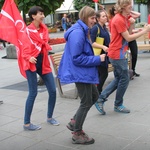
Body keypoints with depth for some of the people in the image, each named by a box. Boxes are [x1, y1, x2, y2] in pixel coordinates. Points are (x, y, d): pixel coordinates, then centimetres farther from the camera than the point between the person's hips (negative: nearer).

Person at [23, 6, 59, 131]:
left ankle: (50, 117, 26)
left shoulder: (44, 28, 9)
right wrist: (29, 57, -22)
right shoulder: (27, 30, -9)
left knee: (53, 91, 6)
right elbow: (22, 47, -7)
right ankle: (27, 123, 7)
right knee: (33, 93, -6)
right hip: (32, 63, -6)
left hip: (44, 63, 6)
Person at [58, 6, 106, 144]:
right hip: (80, 73, -10)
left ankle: (74, 121, 27)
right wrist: (97, 59, -19)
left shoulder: (83, 31, 11)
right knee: (86, 103, 1)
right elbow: (77, 58, -25)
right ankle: (77, 134, 18)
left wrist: (96, 58, 6)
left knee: (94, 96, 19)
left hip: (83, 72, 10)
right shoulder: (78, 33, -22)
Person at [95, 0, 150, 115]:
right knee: (124, 79, 2)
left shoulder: (123, 18, 11)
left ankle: (101, 99, 15)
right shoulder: (119, 20, -19)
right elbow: (128, 38, -18)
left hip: (118, 54, 10)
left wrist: (132, 25, -4)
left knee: (119, 79, 16)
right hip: (117, 54, -10)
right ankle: (118, 105, 17)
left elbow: (127, 34, 11)